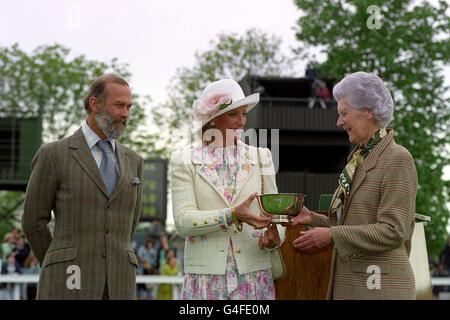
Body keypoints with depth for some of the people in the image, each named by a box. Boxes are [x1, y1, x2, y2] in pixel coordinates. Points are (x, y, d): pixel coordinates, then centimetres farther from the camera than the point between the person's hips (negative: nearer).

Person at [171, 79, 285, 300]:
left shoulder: (260, 157, 11)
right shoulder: (184, 161, 4)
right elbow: (183, 221, -7)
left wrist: (272, 237, -14)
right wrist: (233, 215, -20)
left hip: (254, 276, 2)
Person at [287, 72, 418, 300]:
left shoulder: (398, 160, -10)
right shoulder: (358, 159, 17)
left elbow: (392, 231, -17)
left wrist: (332, 235, -20)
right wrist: (313, 219, 5)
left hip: (379, 289, -8)